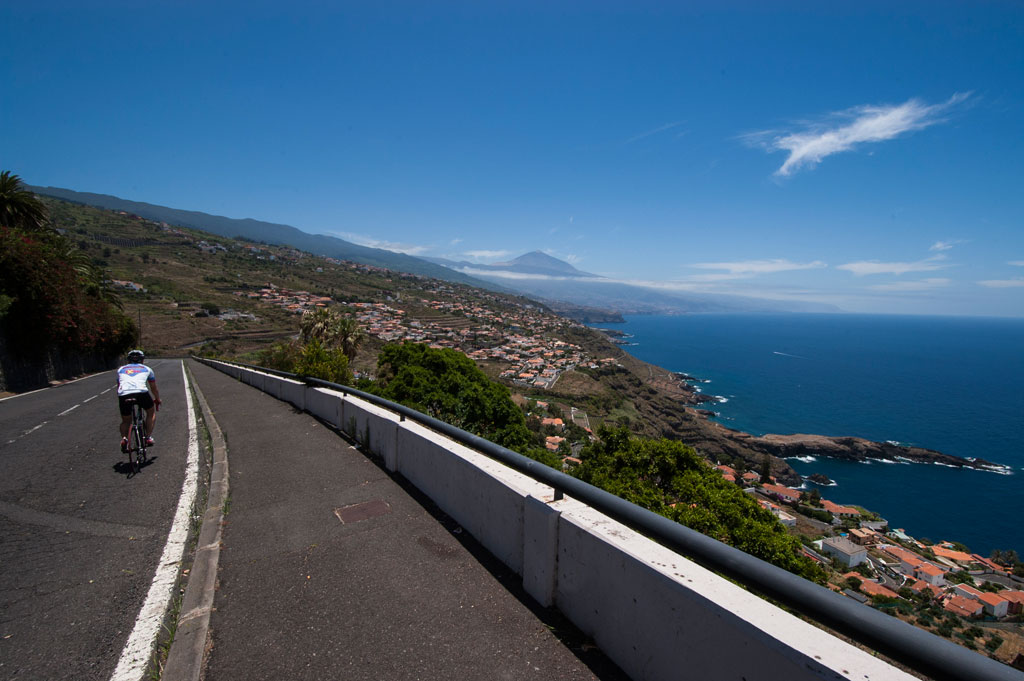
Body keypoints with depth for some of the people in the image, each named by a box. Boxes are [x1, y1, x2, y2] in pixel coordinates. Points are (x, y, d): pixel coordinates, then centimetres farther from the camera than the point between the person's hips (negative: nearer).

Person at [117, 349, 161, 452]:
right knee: (151, 412, 26)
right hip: (141, 393, -2)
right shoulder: (146, 369, 27)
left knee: (125, 421, 24)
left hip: (123, 395, 2)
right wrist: (157, 400, 52)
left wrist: (120, 402, 53)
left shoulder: (121, 369, 31)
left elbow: (118, 387, 38)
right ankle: (148, 437, 16)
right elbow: (154, 389, 36)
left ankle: (124, 438, -3)